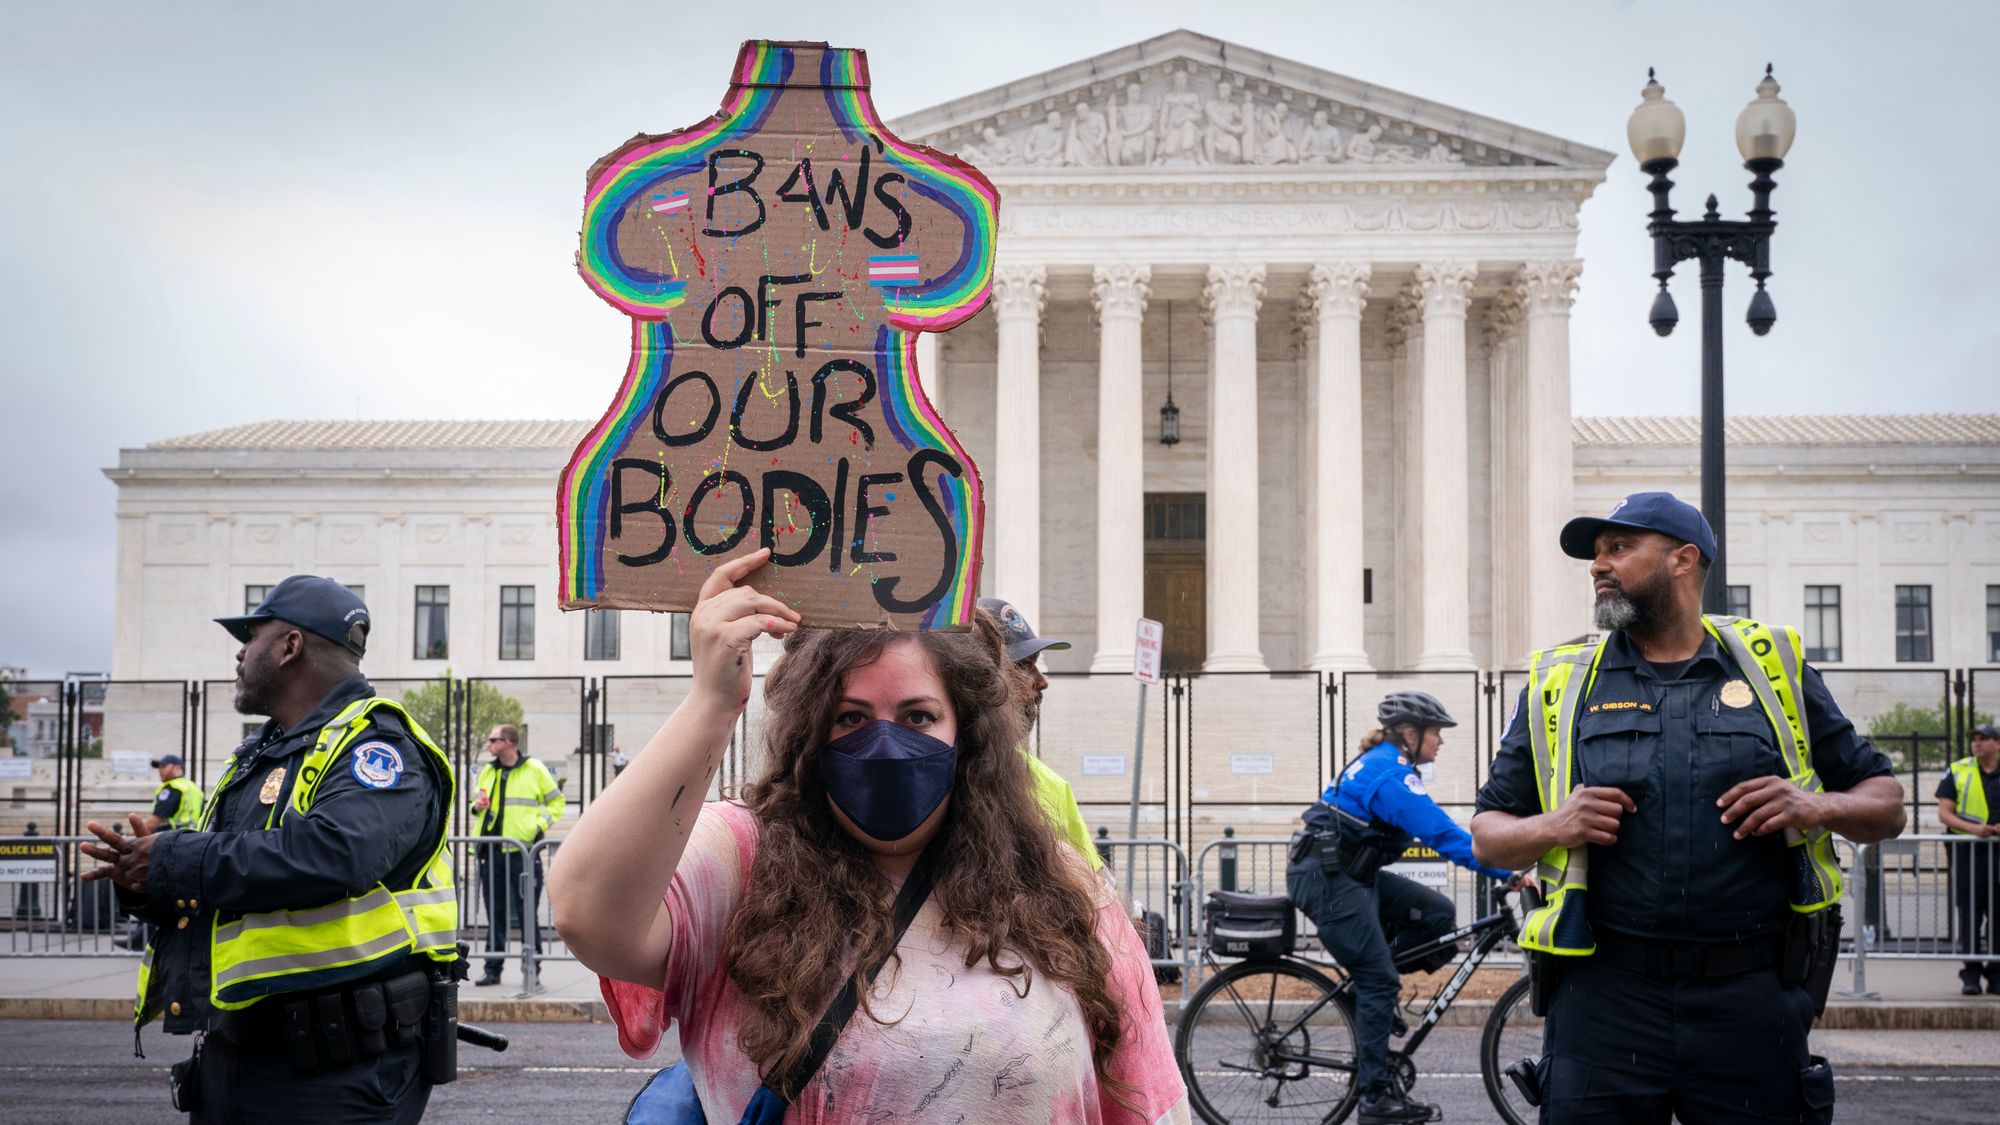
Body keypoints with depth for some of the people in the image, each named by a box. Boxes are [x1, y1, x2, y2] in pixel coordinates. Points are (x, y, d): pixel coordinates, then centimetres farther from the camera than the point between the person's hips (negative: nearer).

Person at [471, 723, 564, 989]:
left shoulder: (534, 769, -1)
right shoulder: (487, 771, 13)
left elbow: (557, 802, 6)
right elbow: (477, 801, 24)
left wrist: (541, 825, -7)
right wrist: (477, 806, 1)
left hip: (524, 851, -4)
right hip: (491, 851, 5)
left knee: (528, 914, -3)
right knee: (495, 914, 9)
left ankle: (532, 973, 2)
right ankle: (492, 969, 17)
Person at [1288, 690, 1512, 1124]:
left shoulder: (1382, 764, 16)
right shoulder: (1390, 773, -17)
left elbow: (1437, 829, 21)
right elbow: (1441, 833, -25)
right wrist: (1506, 872, -25)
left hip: (1351, 874, 10)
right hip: (1326, 878, -10)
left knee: (1436, 913, 3)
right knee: (1380, 981, -9)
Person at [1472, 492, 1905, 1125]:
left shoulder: (1771, 667, 10)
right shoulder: (1560, 684, 10)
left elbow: (1886, 805, 12)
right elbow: (1487, 836, 12)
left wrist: (1816, 807, -9)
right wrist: (1554, 828, -10)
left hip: (1751, 1001, 0)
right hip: (1604, 996, 0)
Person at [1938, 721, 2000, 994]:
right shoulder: (1957, 772, 6)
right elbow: (1944, 813, 2)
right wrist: (1973, 828, -14)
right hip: (1967, 851, -1)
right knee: (1969, 915, -2)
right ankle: (1970, 974, 2)